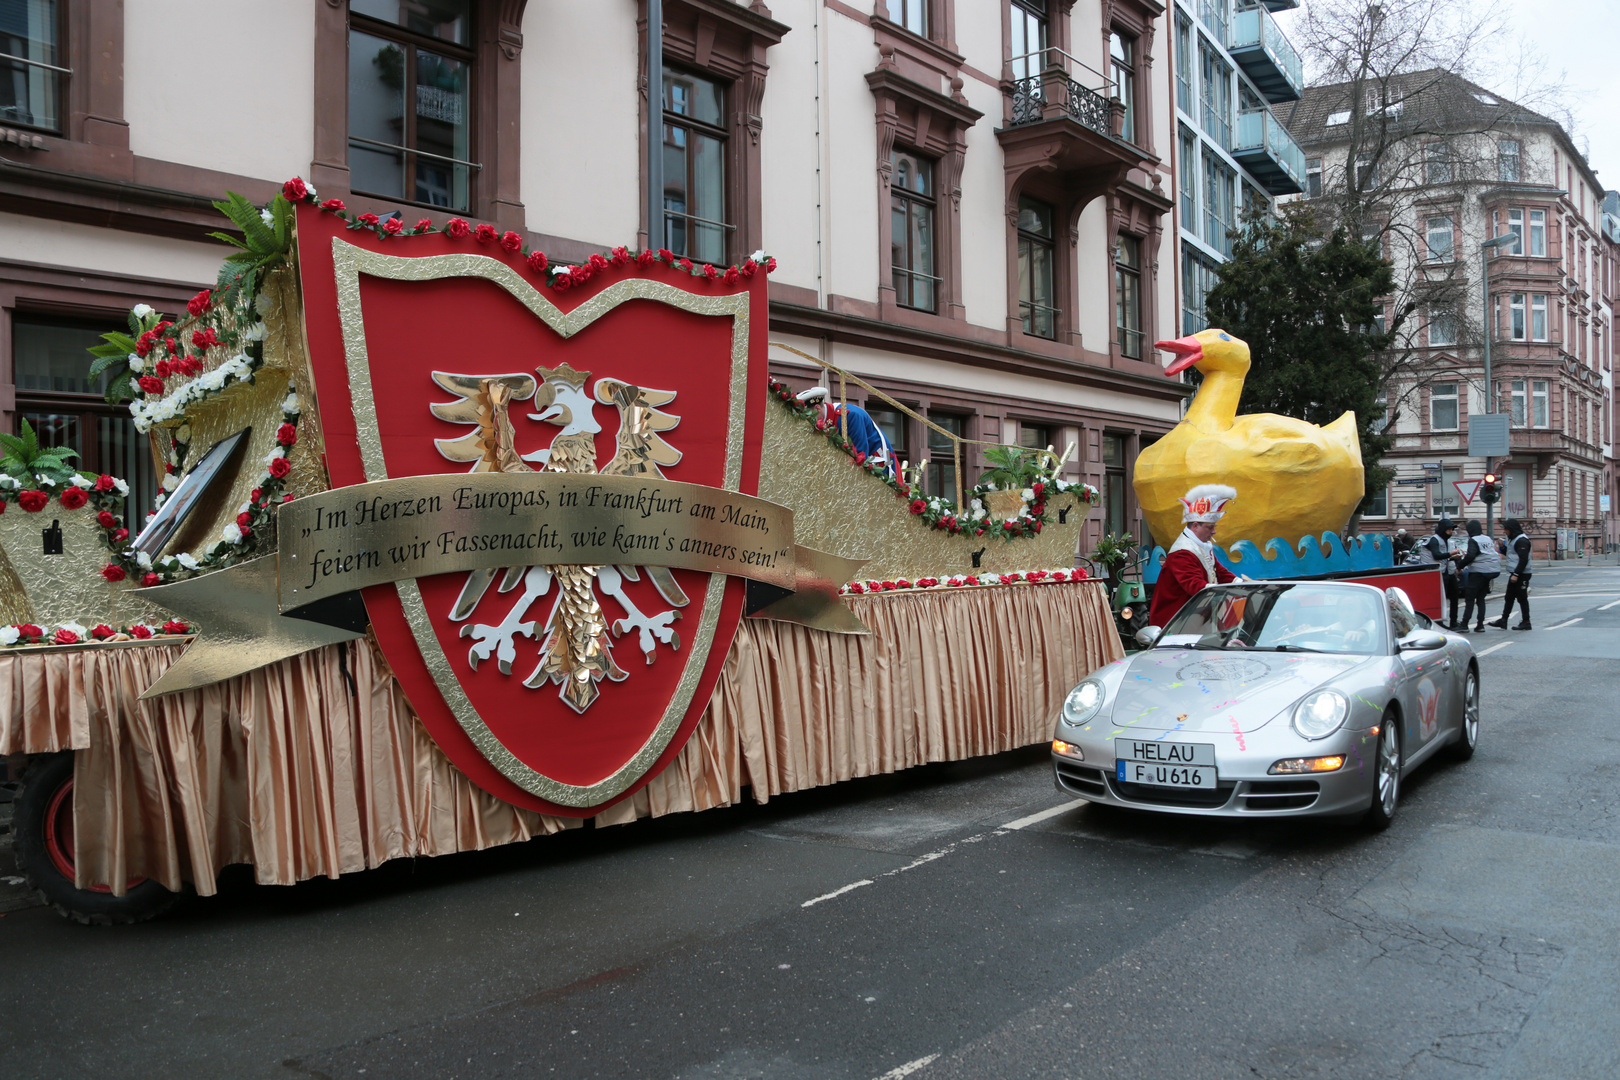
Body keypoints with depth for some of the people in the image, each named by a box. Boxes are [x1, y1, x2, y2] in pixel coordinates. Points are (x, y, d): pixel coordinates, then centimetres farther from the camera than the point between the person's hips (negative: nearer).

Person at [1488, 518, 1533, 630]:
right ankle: (1503, 620, 14)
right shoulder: (1513, 539, 15)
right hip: (1515, 574, 10)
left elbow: (1523, 560, -22)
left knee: (1522, 598, -3)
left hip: (1522, 574, -10)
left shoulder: (1522, 540, -16)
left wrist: (1516, 574, -24)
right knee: (1509, 597, 11)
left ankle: (1526, 622, 3)